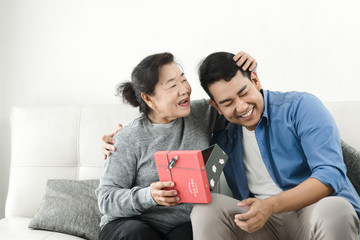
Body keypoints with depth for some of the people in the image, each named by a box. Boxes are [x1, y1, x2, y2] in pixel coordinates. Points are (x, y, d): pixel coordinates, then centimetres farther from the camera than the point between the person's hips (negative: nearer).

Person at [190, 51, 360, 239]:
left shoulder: (301, 106, -5)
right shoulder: (222, 137, 9)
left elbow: (331, 174, -15)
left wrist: (270, 206, -27)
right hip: (262, 222, 3)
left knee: (333, 209, -36)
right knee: (206, 207, -21)